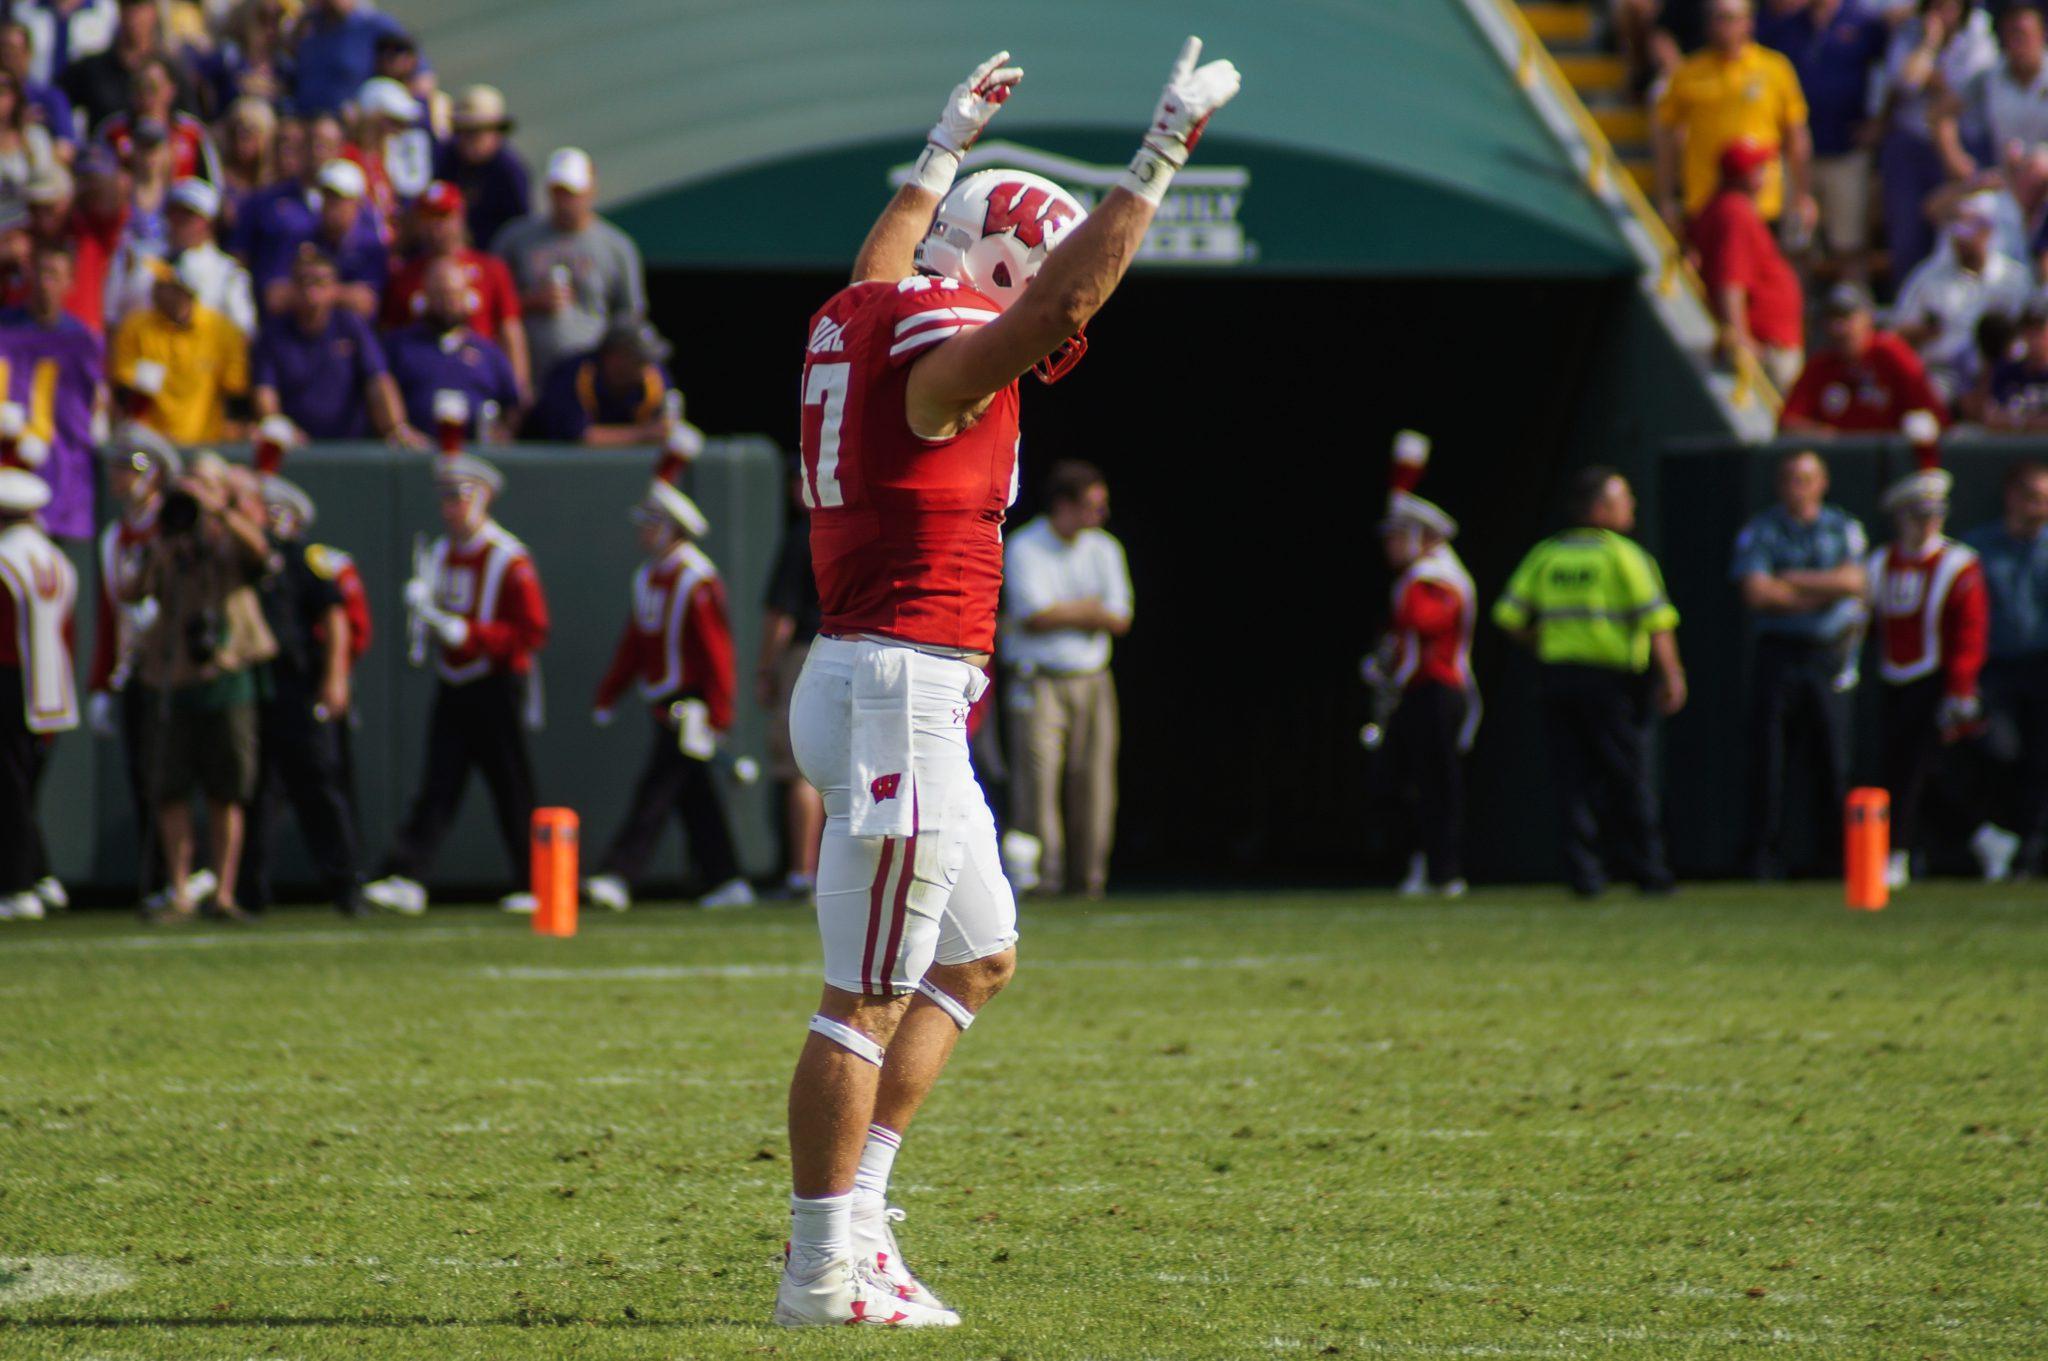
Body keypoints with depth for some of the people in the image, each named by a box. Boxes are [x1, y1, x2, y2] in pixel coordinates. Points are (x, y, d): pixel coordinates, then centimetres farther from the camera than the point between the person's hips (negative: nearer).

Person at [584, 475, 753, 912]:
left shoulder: (696, 581, -13)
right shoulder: (647, 579, 14)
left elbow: (716, 650, -16)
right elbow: (634, 643, 19)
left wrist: (718, 713, -20)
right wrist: (607, 696, 16)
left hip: (690, 706, -9)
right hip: (665, 707, 9)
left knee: (655, 793, -12)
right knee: (694, 799, 11)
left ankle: (617, 877, -18)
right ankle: (728, 882, 16)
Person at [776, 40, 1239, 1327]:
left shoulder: (861, 325, 13)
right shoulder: (945, 361, -14)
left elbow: (882, 278, 37)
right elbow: (1055, 303, -29)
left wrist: (949, 148, 48)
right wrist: (1162, 154, -27)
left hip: (899, 696, 11)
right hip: (902, 691, -11)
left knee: (979, 958, 19)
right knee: (868, 996, -6)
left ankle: (852, 1210, 18)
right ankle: (825, 1269, -2)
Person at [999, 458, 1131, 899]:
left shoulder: (1104, 550, 12)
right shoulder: (1023, 548, -3)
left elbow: (1119, 621, 2)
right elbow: (1034, 615, -15)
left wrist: (1061, 614, -7)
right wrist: (1088, 609, -2)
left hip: (1092, 683, 4)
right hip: (1038, 682, -4)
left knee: (1093, 784, 0)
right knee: (1037, 780, -12)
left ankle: (1088, 880, 4)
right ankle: (1039, 881, -12)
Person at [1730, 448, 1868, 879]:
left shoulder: (1844, 528, 9)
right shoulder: (1758, 531, 5)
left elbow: (1855, 581, -5)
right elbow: (1756, 592, -8)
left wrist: (1793, 579, -8)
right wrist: (1824, 590, -5)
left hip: (1831, 654, 1)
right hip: (1778, 651, -1)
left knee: (1833, 758, -2)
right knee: (1768, 758, -5)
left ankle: (1838, 854, 3)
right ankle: (1765, 855, -3)